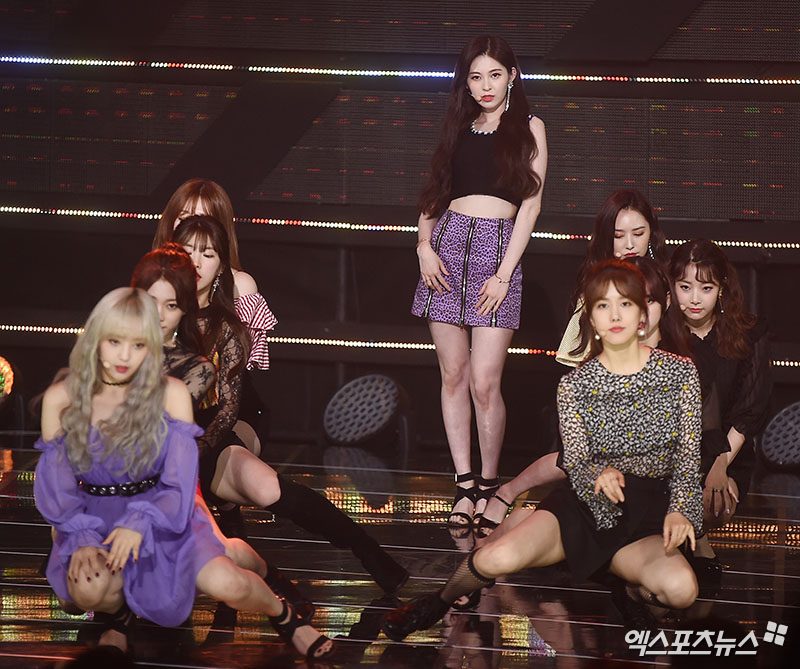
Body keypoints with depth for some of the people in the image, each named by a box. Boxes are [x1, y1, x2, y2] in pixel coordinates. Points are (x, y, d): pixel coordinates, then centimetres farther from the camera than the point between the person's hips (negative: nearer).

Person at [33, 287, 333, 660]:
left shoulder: (171, 395, -7)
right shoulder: (60, 400, -6)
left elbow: (179, 485, -9)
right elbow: (56, 489, -2)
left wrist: (139, 523, -28)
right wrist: (82, 541, -20)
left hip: (160, 515, 0)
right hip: (91, 520, 0)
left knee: (228, 585, -25)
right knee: (87, 589, -34)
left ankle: (283, 616, 10)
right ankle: (117, 616, 4)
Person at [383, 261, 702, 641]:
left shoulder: (680, 372, 3)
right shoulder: (574, 386, 4)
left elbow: (689, 455, 0)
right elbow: (577, 463, -5)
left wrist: (680, 510, -19)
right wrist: (600, 476, -30)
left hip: (648, 518, 0)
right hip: (583, 506, 0)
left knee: (681, 590, -36)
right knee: (497, 559, -29)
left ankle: (638, 580, 3)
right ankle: (441, 602, 6)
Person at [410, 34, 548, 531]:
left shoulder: (529, 128, 7)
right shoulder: (459, 130, 17)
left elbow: (530, 204, 0)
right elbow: (434, 195, 16)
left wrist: (505, 274, -8)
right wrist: (425, 246, -3)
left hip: (498, 248, -4)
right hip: (448, 244, 4)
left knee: (485, 383, -10)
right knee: (453, 376, 2)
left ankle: (489, 484, 4)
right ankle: (465, 484, 7)